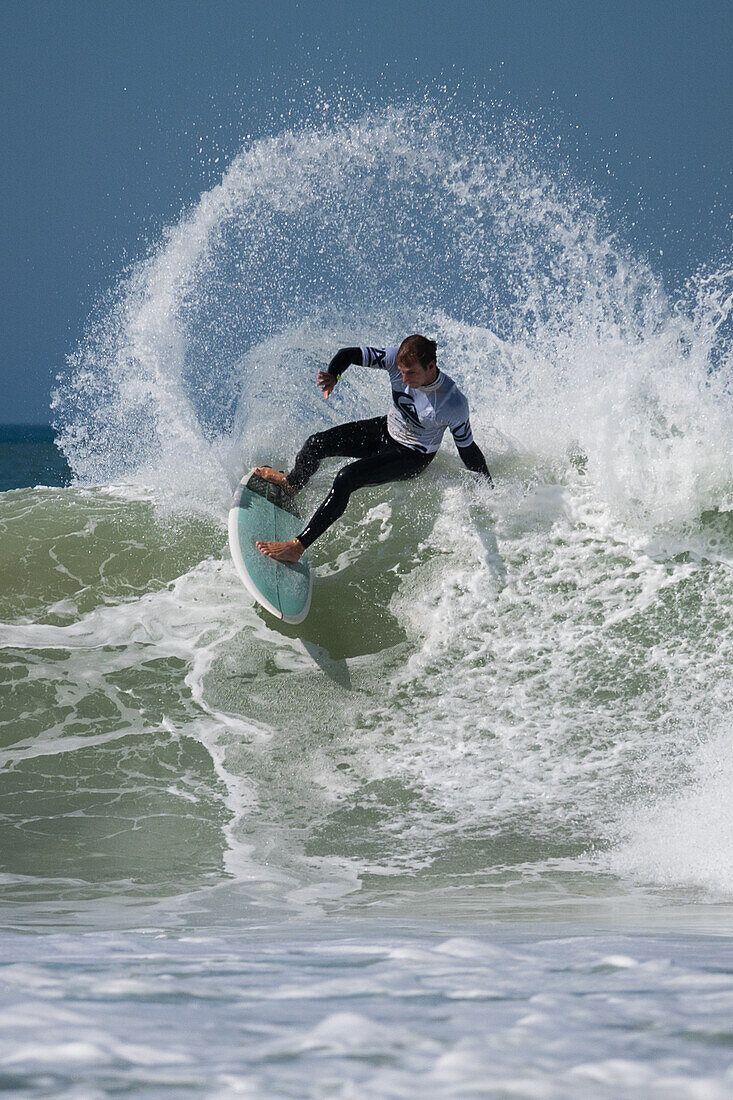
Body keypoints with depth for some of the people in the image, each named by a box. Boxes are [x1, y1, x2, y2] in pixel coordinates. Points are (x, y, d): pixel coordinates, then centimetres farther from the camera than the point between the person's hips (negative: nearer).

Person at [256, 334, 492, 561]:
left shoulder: (454, 405, -34)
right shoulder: (397, 359, -25)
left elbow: (468, 451, -19)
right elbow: (348, 354, -17)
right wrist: (332, 376, -39)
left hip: (411, 457, -6)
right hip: (386, 429, 6)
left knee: (347, 478, -24)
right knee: (316, 444, 1)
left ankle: (298, 547, -18)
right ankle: (291, 483, 37)